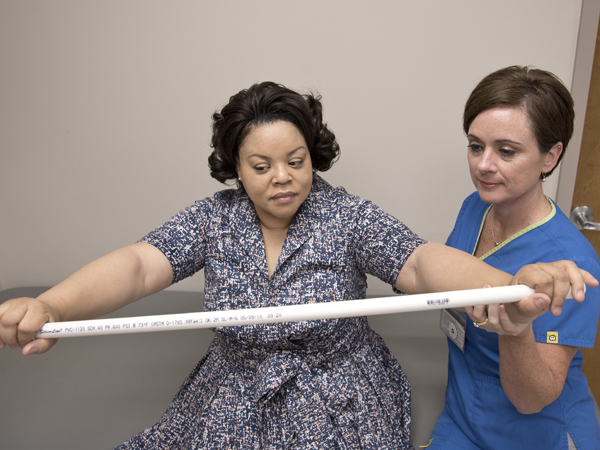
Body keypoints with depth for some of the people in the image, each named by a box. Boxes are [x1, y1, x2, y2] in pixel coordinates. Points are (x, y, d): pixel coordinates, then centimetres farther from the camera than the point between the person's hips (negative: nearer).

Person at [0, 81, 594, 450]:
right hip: (235, 402, 3)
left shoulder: (348, 216, -14)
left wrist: (512, 284, -46)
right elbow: (139, 264, -20)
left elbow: (421, 260, -25)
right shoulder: (212, 219, -9)